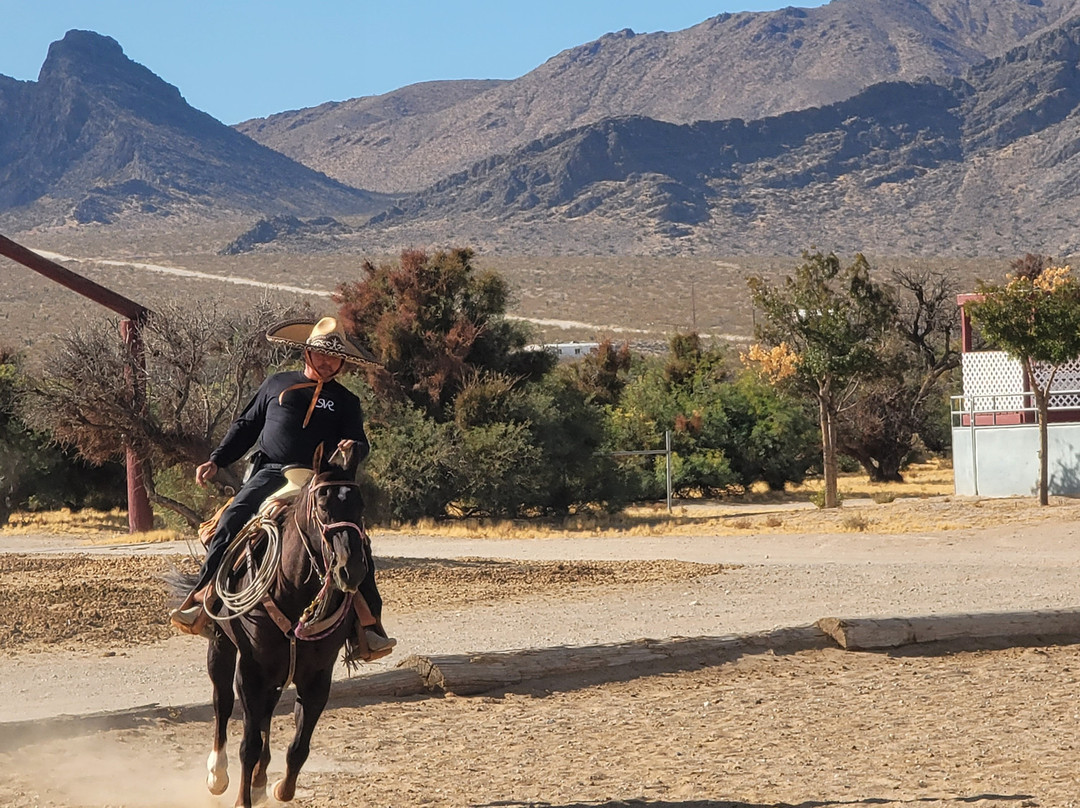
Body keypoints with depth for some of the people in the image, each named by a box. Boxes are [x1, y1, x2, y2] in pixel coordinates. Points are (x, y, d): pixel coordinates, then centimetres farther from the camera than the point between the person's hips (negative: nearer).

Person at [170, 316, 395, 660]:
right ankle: (201, 599, -25)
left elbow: (361, 445, 11)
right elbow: (245, 426, 23)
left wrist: (353, 447, -15)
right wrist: (216, 461, 12)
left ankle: (368, 623, -17)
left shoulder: (346, 401, 19)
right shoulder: (277, 384, 20)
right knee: (232, 519, -25)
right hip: (269, 473, 0)